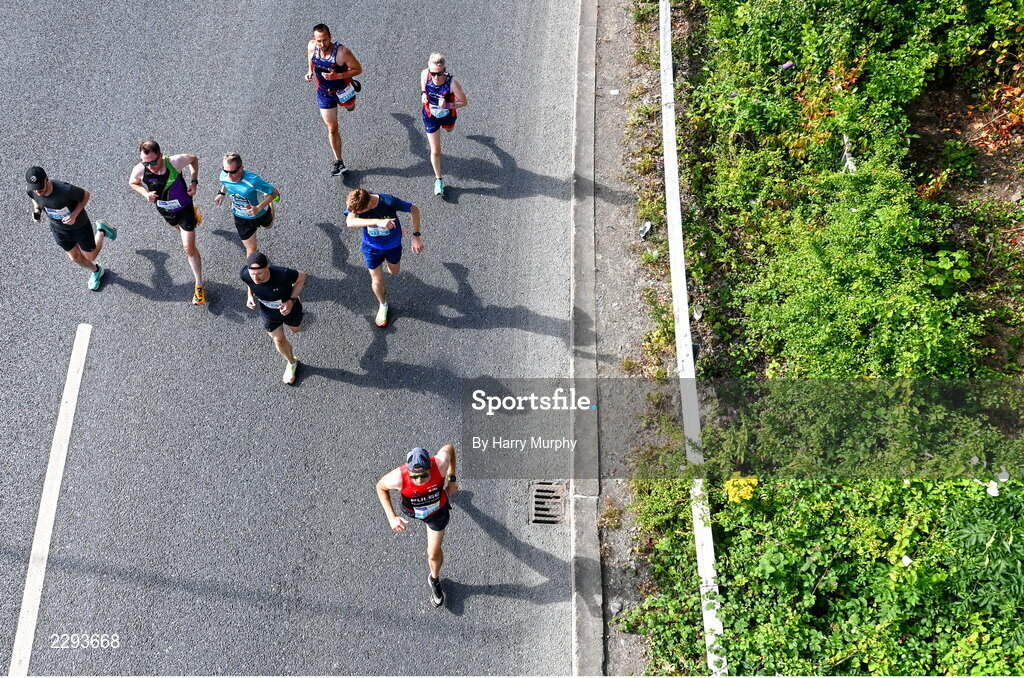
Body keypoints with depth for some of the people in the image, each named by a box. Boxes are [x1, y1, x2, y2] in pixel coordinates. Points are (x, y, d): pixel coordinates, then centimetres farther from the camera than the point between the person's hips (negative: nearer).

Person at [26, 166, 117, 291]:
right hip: (58, 228, 4)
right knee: (75, 258, 20)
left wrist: (74, 215, -30)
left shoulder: (65, 190, -41)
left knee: (90, 257, 15)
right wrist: (37, 210, -19)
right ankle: (96, 271, 51)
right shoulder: (32, 191, -25)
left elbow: (86, 195, -21)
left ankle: (101, 231, 40)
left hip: (79, 226, -4)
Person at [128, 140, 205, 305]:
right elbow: (132, 182, -3)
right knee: (179, 227, 35)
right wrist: (145, 193, -22)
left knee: (189, 248, -4)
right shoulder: (139, 170, -28)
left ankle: (199, 285, 10)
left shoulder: (175, 162, -34)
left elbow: (194, 159, -10)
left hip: (184, 208, -4)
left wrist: (194, 182, -19)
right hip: (165, 210, 4)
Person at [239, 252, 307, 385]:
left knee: (295, 329, 32)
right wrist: (250, 295, -22)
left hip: (288, 307, -1)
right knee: (279, 340, 18)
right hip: (268, 313, 1)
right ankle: (292, 363, 50)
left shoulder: (282, 274, -46)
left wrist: (291, 301, -31)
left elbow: (301, 276, -23)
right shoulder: (244, 274, -34)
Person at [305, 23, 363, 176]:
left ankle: (352, 85, 70)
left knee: (350, 108, 35)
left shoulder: (342, 52, -35)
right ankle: (338, 161, 19)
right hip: (324, 93, 2)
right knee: (332, 128, 7)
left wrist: (338, 76, -35)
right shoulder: (311, 46, -20)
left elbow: (358, 69, -23)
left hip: (343, 90, -2)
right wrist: (310, 71, -10)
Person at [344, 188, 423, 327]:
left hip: (393, 245, 0)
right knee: (377, 281, 9)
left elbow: (414, 209, -23)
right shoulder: (355, 204, -30)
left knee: (394, 272, 26)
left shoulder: (388, 202, -35)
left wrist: (416, 236, -24)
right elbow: (350, 222, -49)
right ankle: (383, 305, 40)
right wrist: (377, 221, -60)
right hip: (372, 247, 0)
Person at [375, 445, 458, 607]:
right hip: (412, 511, 0)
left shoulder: (440, 464, -43)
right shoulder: (398, 478, -44)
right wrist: (391, 517, -25)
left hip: (438, 511, 0)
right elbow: (380, 487, -19)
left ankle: (434, 579, 44)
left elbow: (449, 448, -18)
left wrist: (451, 480, -12)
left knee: (434, 554, 11)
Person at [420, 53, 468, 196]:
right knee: (435, 151, 6)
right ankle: (438, 179, 27)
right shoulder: (425, 74, -28)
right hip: (430, 116, 1)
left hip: (447, 115, 0)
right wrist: (423, 92, -15)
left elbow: (464, 102, -24)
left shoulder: (452, 83, -37)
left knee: (449, 129, 39)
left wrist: (447, 105, -39)